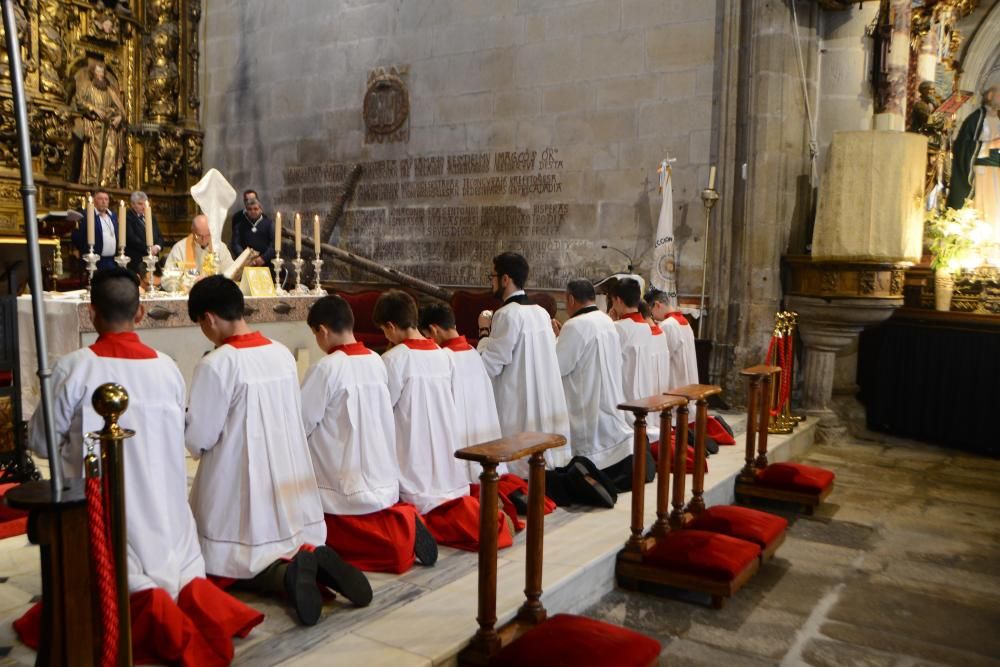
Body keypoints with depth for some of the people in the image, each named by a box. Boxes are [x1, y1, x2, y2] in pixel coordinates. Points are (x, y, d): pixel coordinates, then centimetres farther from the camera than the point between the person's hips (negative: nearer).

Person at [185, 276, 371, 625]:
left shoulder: (216, 364, -17)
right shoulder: (283, 354, 2)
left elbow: (197, 438, -12)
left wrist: (188, 417, 11)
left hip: (240, 485, -6)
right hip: (289, 482, 6)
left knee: (233, 561, 12)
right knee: (288, 538, 24)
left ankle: (284, 575, -19)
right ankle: (312, 557, -8)